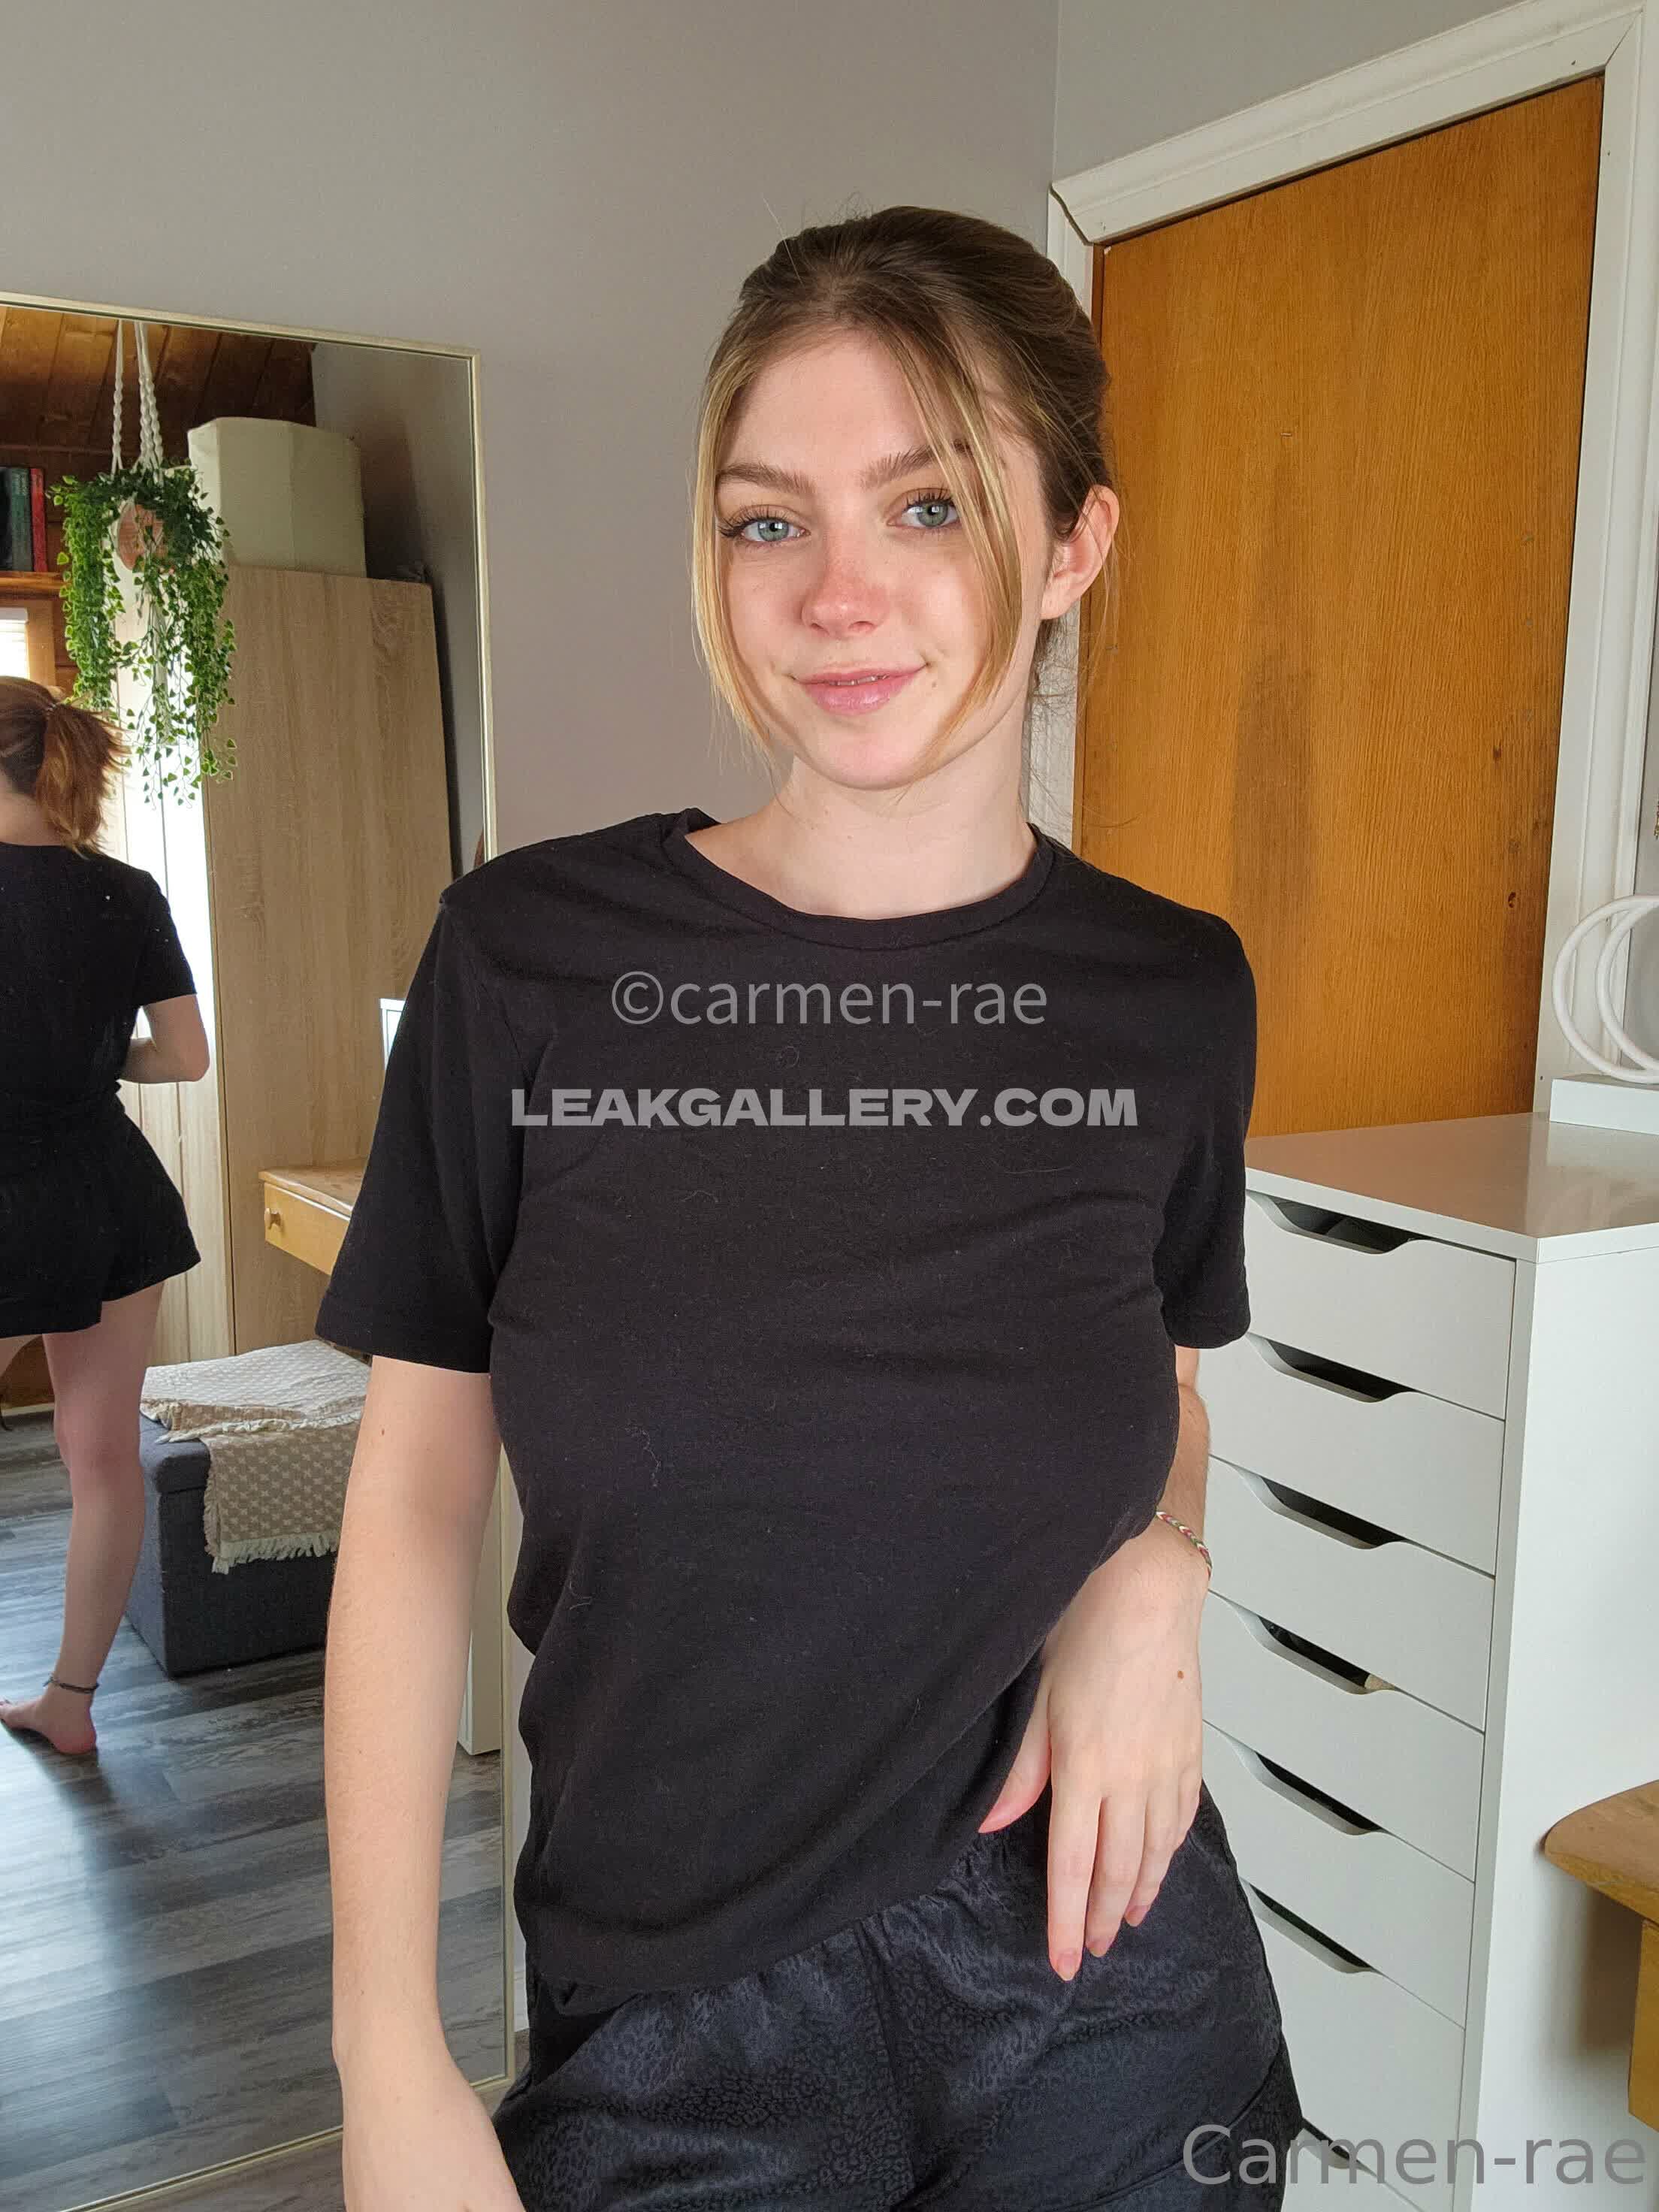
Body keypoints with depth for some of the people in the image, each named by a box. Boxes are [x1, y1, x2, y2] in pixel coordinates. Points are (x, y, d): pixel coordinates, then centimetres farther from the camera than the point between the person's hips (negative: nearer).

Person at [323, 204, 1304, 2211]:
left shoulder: (1170, 995, -7)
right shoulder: (528, 958, -13)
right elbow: (414, 1492, -7)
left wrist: (1151, 1574, -11)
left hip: (1102, 1980, 2)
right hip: (672, 2030, -1)